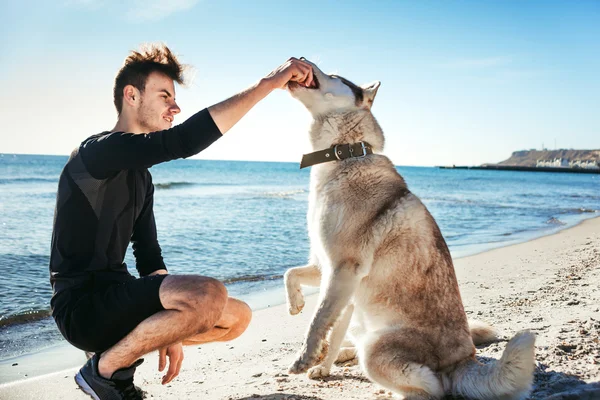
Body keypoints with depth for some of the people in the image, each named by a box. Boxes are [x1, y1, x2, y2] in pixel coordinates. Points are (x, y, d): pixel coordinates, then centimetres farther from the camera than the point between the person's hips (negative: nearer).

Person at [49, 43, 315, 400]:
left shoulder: (141, 176, 16)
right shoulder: (98, 150, -14)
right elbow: (183, 142, -30)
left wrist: (171, 331, 7)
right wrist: (269, 83, -27)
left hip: (115, 298, 9)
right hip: (82, 306, -9)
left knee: (238, 317, 5)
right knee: (210, 294, -31)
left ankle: (118, 350, 8)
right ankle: (104, 369, -9)